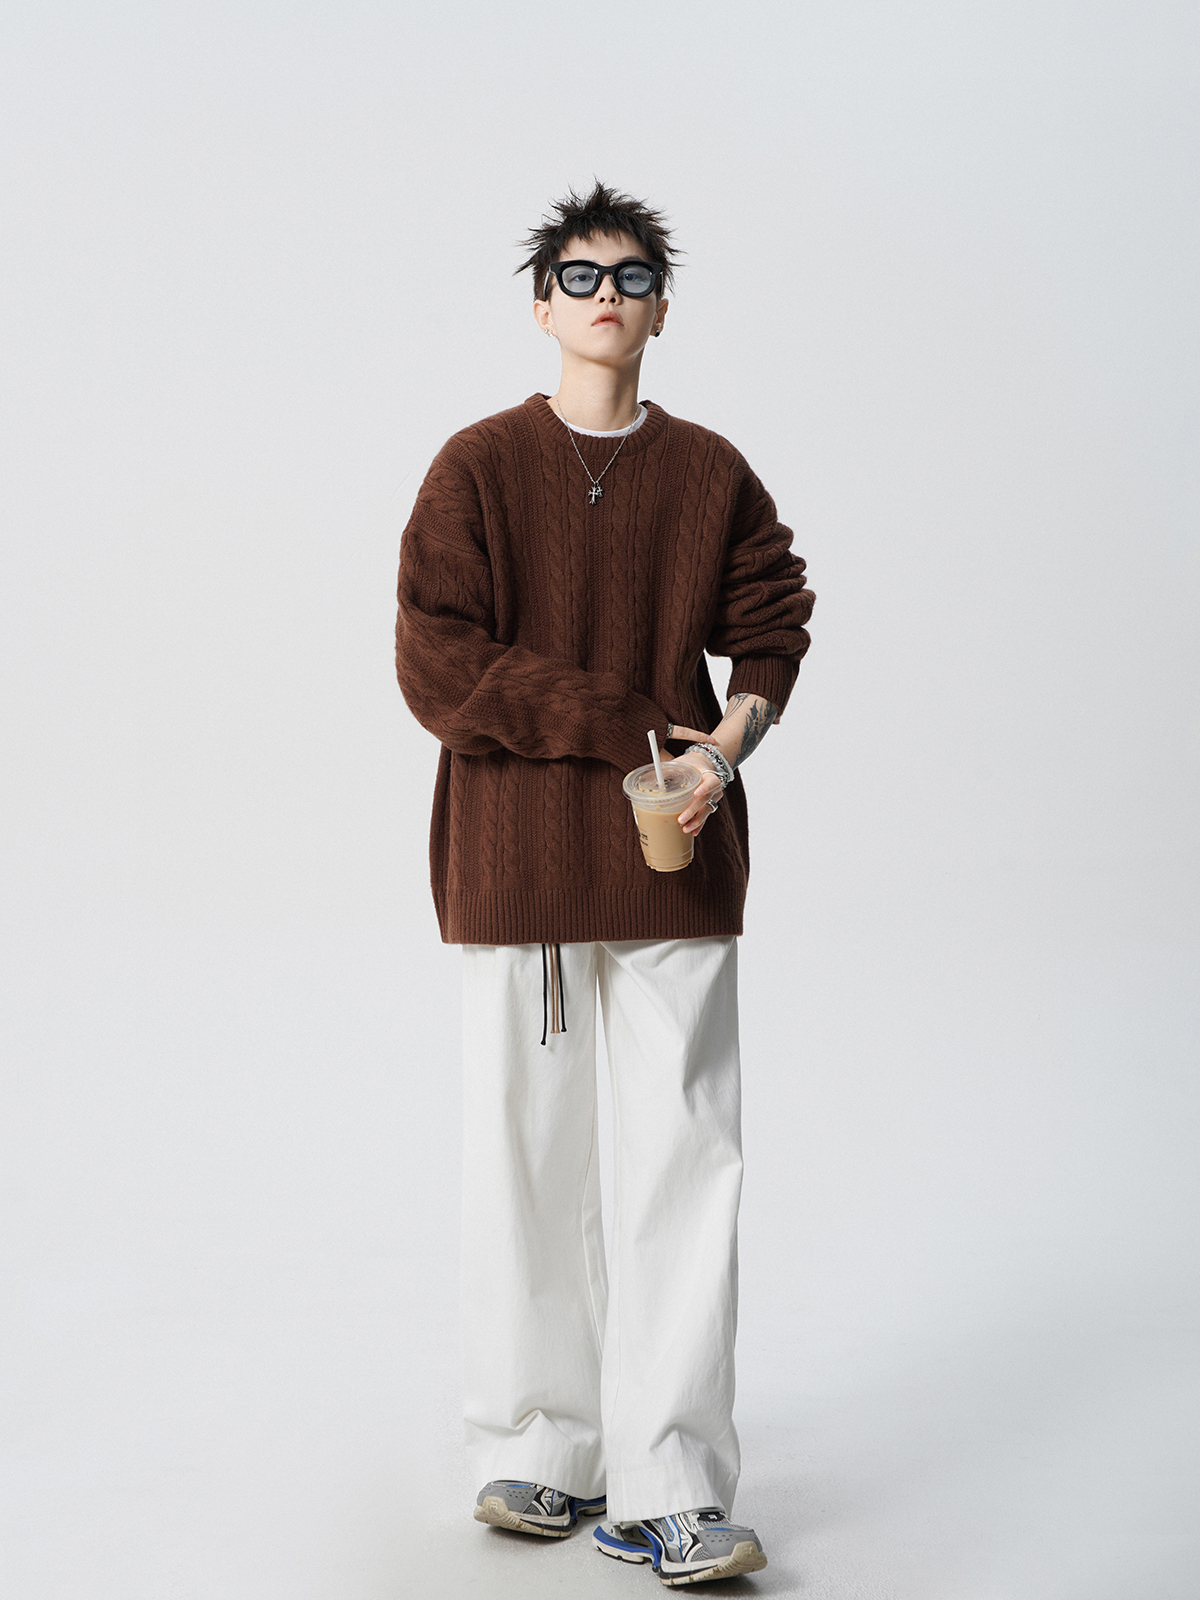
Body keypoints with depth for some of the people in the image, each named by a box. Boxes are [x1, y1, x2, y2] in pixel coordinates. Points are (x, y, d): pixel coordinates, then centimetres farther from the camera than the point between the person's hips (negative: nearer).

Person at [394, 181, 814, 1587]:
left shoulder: (711, 475, 10)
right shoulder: (479, 467, 2)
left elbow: (774, 627, 13)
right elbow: (436, 668, -6)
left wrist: (729, 744, -9)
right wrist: (634, 728, -10)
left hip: (676, 856, 2)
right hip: (517, 860, -1)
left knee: (686, 1163, -3)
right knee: (527, 1165, 4)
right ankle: (541, 1454, 18)